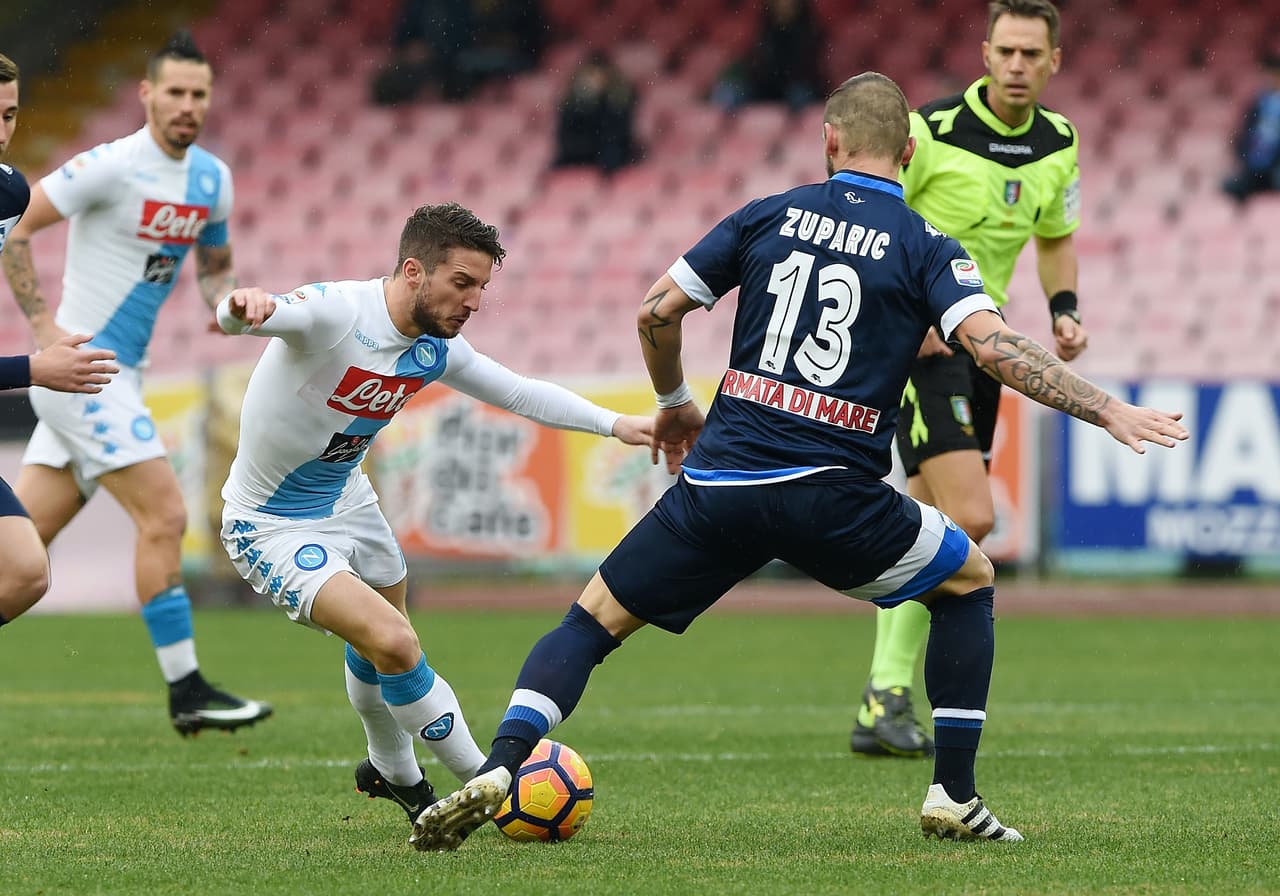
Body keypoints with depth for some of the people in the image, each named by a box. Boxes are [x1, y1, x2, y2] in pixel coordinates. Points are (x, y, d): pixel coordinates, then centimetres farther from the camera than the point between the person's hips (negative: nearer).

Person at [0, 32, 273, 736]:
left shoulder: (212, 179, 9)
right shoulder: (111, 167, -15)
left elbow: (214, 261, 25)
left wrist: (224, 299, 2)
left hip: (118, 377, 8)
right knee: (164, 516, -12)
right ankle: (186, 692, -8)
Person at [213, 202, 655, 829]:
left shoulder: (436, 349, -6)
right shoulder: (334, 312, -30)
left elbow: (520, 393, 8)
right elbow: (251, 314, -49)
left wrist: (615, 424, 1)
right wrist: (244, 306, -73)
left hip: (346, 501, 8)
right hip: (272, 528, -8)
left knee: (380, 647, 24)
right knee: (395, 644, -21)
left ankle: (394, 774, 53)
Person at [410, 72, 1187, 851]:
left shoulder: (769, 216, 11)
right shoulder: (925, 248, 3)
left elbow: (656, 312, 12)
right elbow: (993, 344, -12)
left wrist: (676, 404, 29)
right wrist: (1108, 411, -12)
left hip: (718, 487, 2)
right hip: (830, 496, -2)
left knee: (595, 619, 14)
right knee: (970, 582, 22)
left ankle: (501, 767, -9)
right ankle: (955, 794, 16)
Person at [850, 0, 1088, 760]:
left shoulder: (1059, 145, 5)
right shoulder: (930, 132, -16)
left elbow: (1057, 238, 22)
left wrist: (1065, 310, 5)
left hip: (981, 345, 7)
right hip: (917, 344, -7)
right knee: (971, 521, -19)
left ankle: (883, 708, 18)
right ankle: (890, 691, -10)